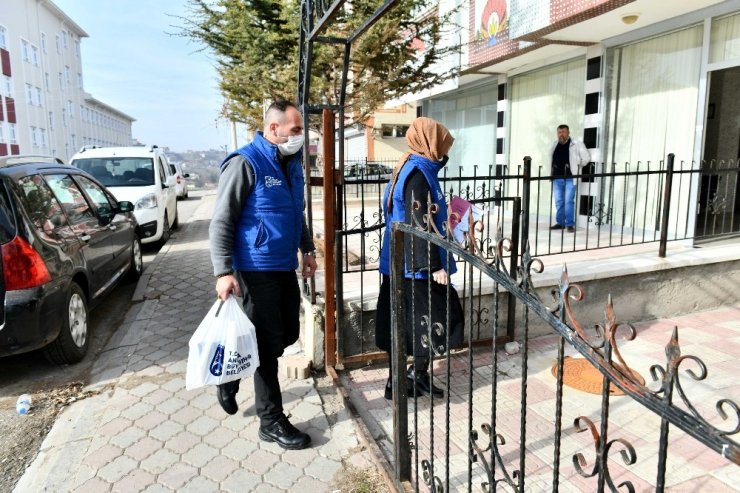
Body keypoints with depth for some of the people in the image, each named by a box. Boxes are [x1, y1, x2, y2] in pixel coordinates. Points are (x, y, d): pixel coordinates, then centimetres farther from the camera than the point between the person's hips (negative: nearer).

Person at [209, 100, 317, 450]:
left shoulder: (292, 164, 11)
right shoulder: (244, 163, -14)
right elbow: (221, 222, -16)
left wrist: (307, 250, 20)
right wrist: (223, 272, -22)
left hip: (285, 267, 9)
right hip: (256, 269, -8)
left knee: (288, 334, 14)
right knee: (269, 341, -1)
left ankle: (232, 376, 37)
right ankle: (271, 421, 16)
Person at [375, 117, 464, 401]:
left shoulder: (410, 168, 14)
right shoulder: (419, 173, -16)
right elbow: (418, 225, -22)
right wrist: (434, 266, -22)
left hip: (401, 263, 10)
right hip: (416, 265, -10)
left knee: (399, 322, 12)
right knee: (440, 315, 4)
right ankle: (418, 373, 12)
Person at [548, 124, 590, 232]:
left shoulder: (576, 144, -3)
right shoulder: (554, 145, 10)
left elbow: (586, 158, 1)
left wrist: (577, 167, 4)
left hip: (570, 178, -5)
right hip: (557, 178, 5)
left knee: (569, 201, -7)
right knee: (558, 202, 10)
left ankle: (570, 224, -2)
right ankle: (560, 223, 19)